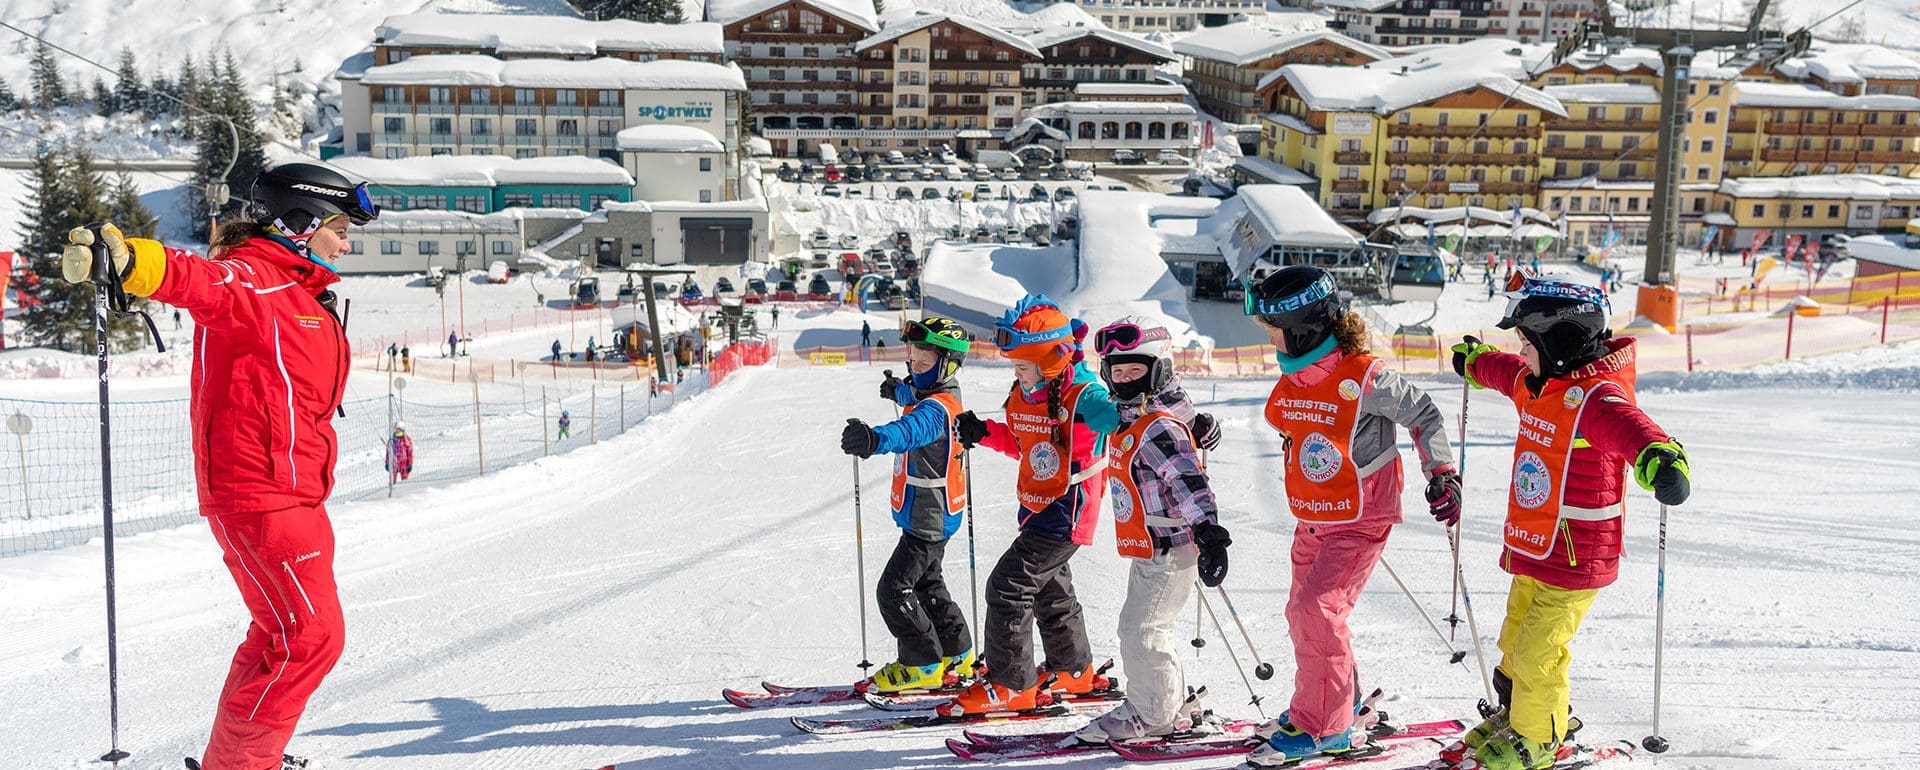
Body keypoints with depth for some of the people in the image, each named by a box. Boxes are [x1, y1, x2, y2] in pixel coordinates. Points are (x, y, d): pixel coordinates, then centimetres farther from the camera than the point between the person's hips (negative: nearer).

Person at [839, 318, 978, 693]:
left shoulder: (937, 408, -25)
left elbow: (912, 429, -49)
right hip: (933, 516, 11)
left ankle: (923, 665, 4)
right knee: (925, 584, 22)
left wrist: (876, 438, -69)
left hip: (927, 518, -11)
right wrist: (899, 390, 56)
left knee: (894, 590, -6)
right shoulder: (938, 397, 7)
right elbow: (916, 400, 35)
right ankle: (957, 657, 33)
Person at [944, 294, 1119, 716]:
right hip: (1038, 508, 10)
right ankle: (1074, 670, 42)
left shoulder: (1082, 397, -22)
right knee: (1050, 589, 23)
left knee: (1009, 586, -11)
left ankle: (1010, 685, -1)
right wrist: (983, 433, 2)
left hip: (1066, 513, -10)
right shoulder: (1022, 396, 4)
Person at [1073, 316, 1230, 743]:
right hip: (1150, 549, 11)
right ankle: (1173, 711, 28)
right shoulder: (1128, 423, 11)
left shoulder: (1161, 430, -20)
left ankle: (1153, 715, 7)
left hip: (1170, 550, -11)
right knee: (1148, 628, 18)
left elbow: (1190, 482, -29)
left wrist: (1207, 532, -36)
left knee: (1140, 628, -6)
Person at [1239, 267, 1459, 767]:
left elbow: (1423, 415, -8)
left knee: (1316, 608, -17)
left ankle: (1322, 728, -5)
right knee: (1303, 611, 14)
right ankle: (1340, 699, 37)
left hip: (1362, 519, -8)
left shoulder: (1364, 378, -21)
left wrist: (1442, 474, -12)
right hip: (1312, 519, 8)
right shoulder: (1292, 379, 0)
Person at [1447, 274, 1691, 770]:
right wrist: (1475, 362, 51)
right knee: (1514, 643, 22)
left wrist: (1657, 454, -68)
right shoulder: (1539, 383, 6)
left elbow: (1627, 427, -45)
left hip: (1576, 558, -9)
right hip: (1531, 548, 9)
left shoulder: (1596, 397, -23)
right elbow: (1506, 372, 30)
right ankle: (1513, 713, 42)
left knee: (1537, 654, -3)